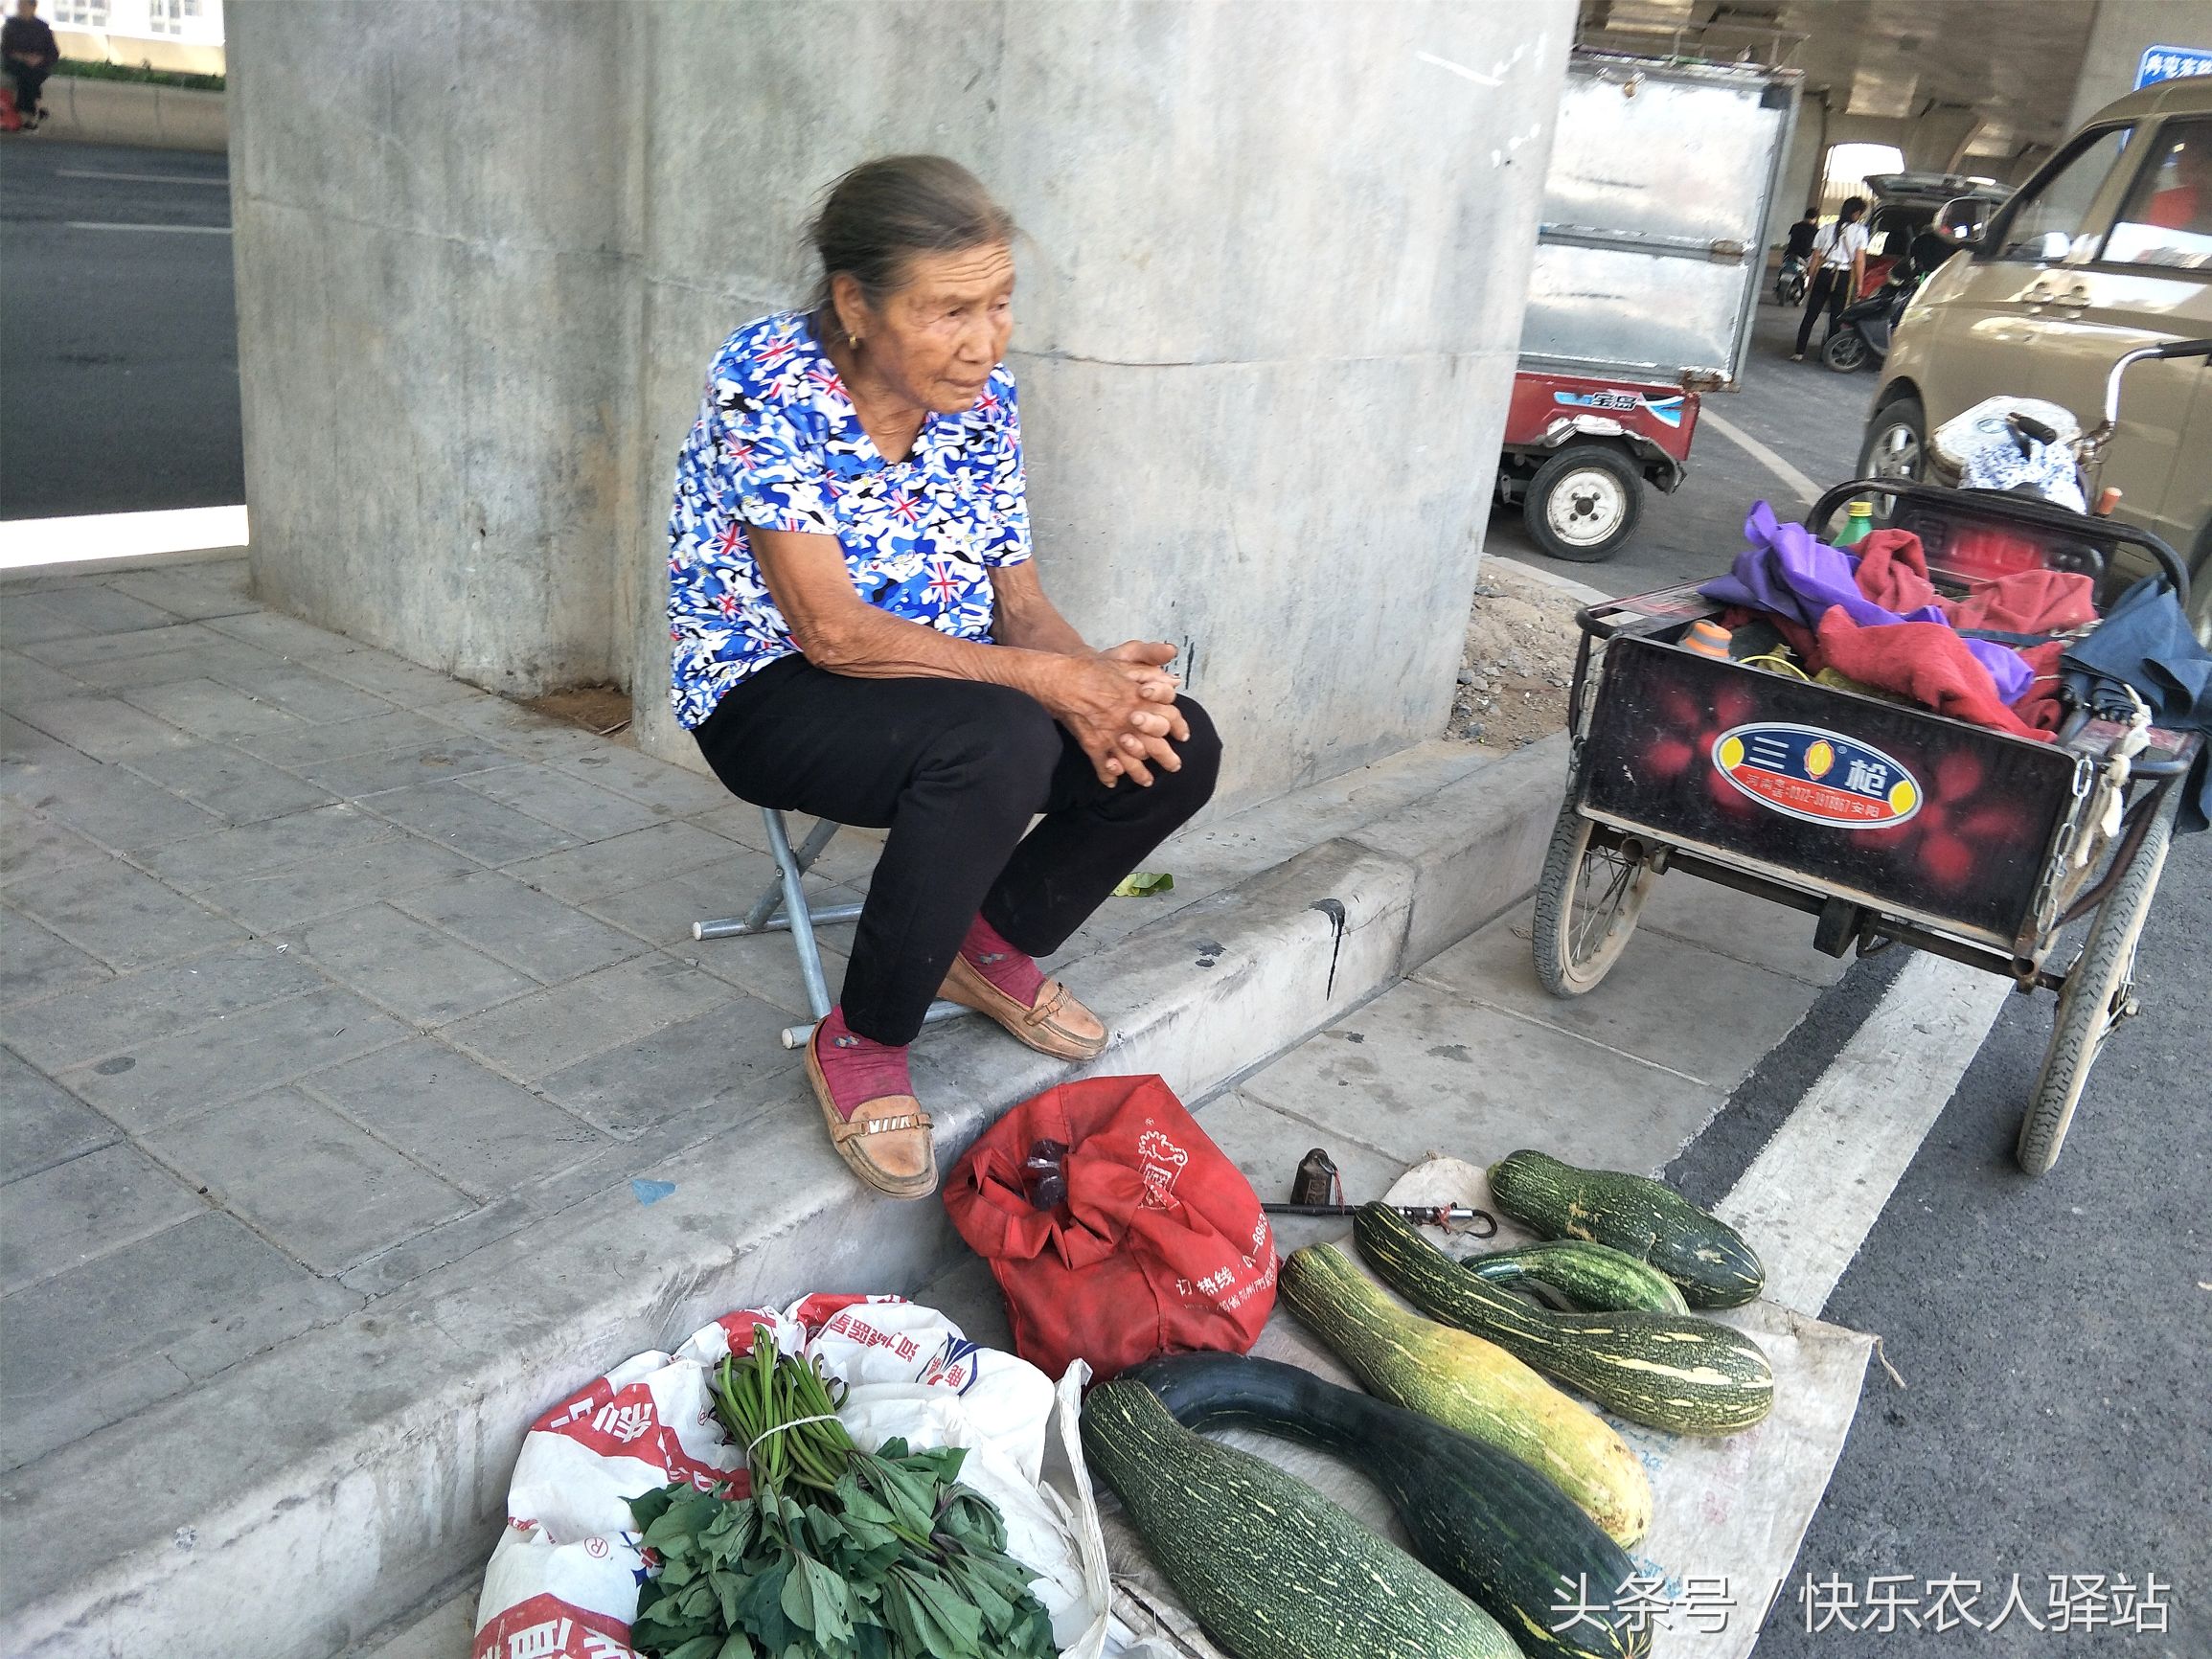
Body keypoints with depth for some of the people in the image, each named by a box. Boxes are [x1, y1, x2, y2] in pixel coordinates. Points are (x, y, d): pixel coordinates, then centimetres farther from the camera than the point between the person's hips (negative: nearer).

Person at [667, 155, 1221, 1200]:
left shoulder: (981, 398, -1)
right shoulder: (765, 382, -20)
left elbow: (1021, 602, 0)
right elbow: (830, 629, -26)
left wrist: (1099, 679, -23)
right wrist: (1041, 678, -29)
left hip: (944, 680, 6)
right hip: (768, 694, -6)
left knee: (1177, 747, -12)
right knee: (998, 745, -36)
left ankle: (995, 945, 11)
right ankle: (862, 1043, -15)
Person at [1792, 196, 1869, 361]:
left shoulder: (1826, 229, 9)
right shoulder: (1859, 231, 0)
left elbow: (1815, 258, 8)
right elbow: (1860, 261, -4)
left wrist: (1812, 280, 13)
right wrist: (1859, 284, 2)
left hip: (1822, 274, 2)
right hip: (1843, 277, -2)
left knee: (1810, 315, 5)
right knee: (1835, 317, 6)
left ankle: (1799, 352, 1)